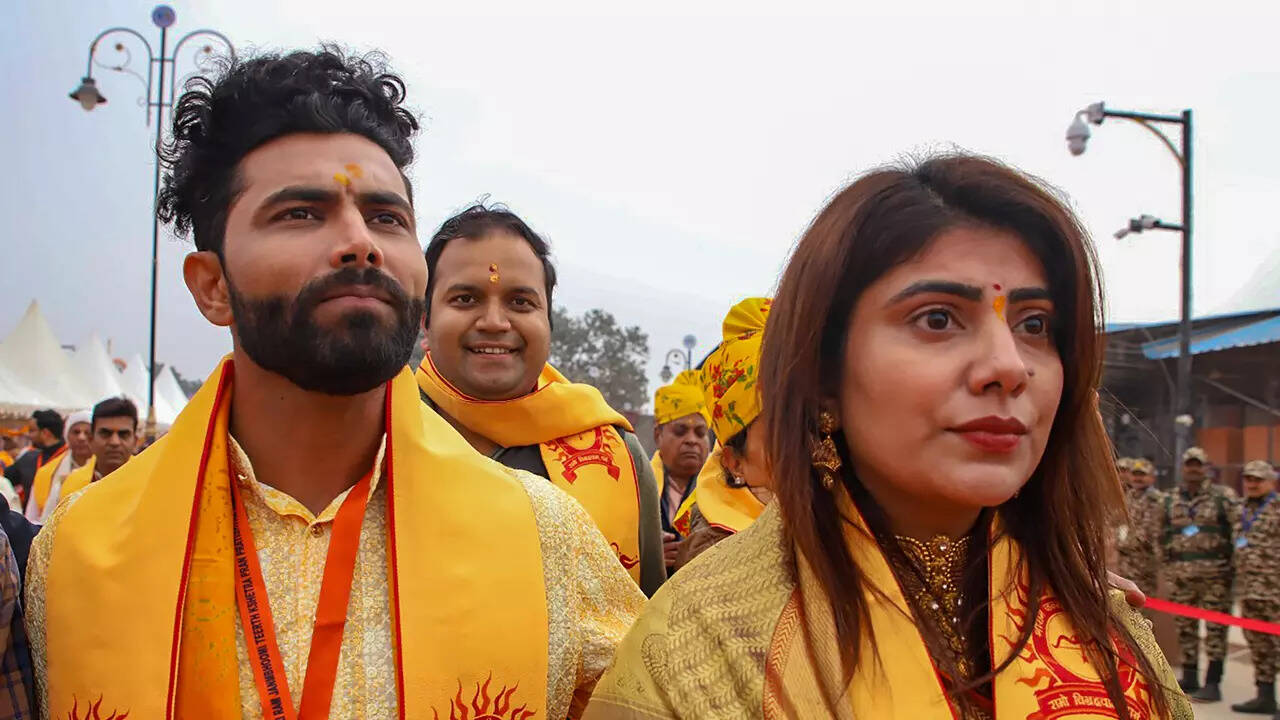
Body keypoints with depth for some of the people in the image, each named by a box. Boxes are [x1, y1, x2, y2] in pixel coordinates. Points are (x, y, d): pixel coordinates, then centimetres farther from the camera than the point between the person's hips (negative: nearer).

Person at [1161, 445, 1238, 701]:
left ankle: (1212, 683, -1)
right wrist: (1168, 565, 13)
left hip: (1215, 572, -4)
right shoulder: (1170, 500, 13)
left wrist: (1233, 563, -9)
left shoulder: (1224, 496, 1)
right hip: (1180, 572, 4)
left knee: (1215, 627, -4)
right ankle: (1189, 677, 19)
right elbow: (1163, 535, 19)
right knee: (1184, 626, 9)